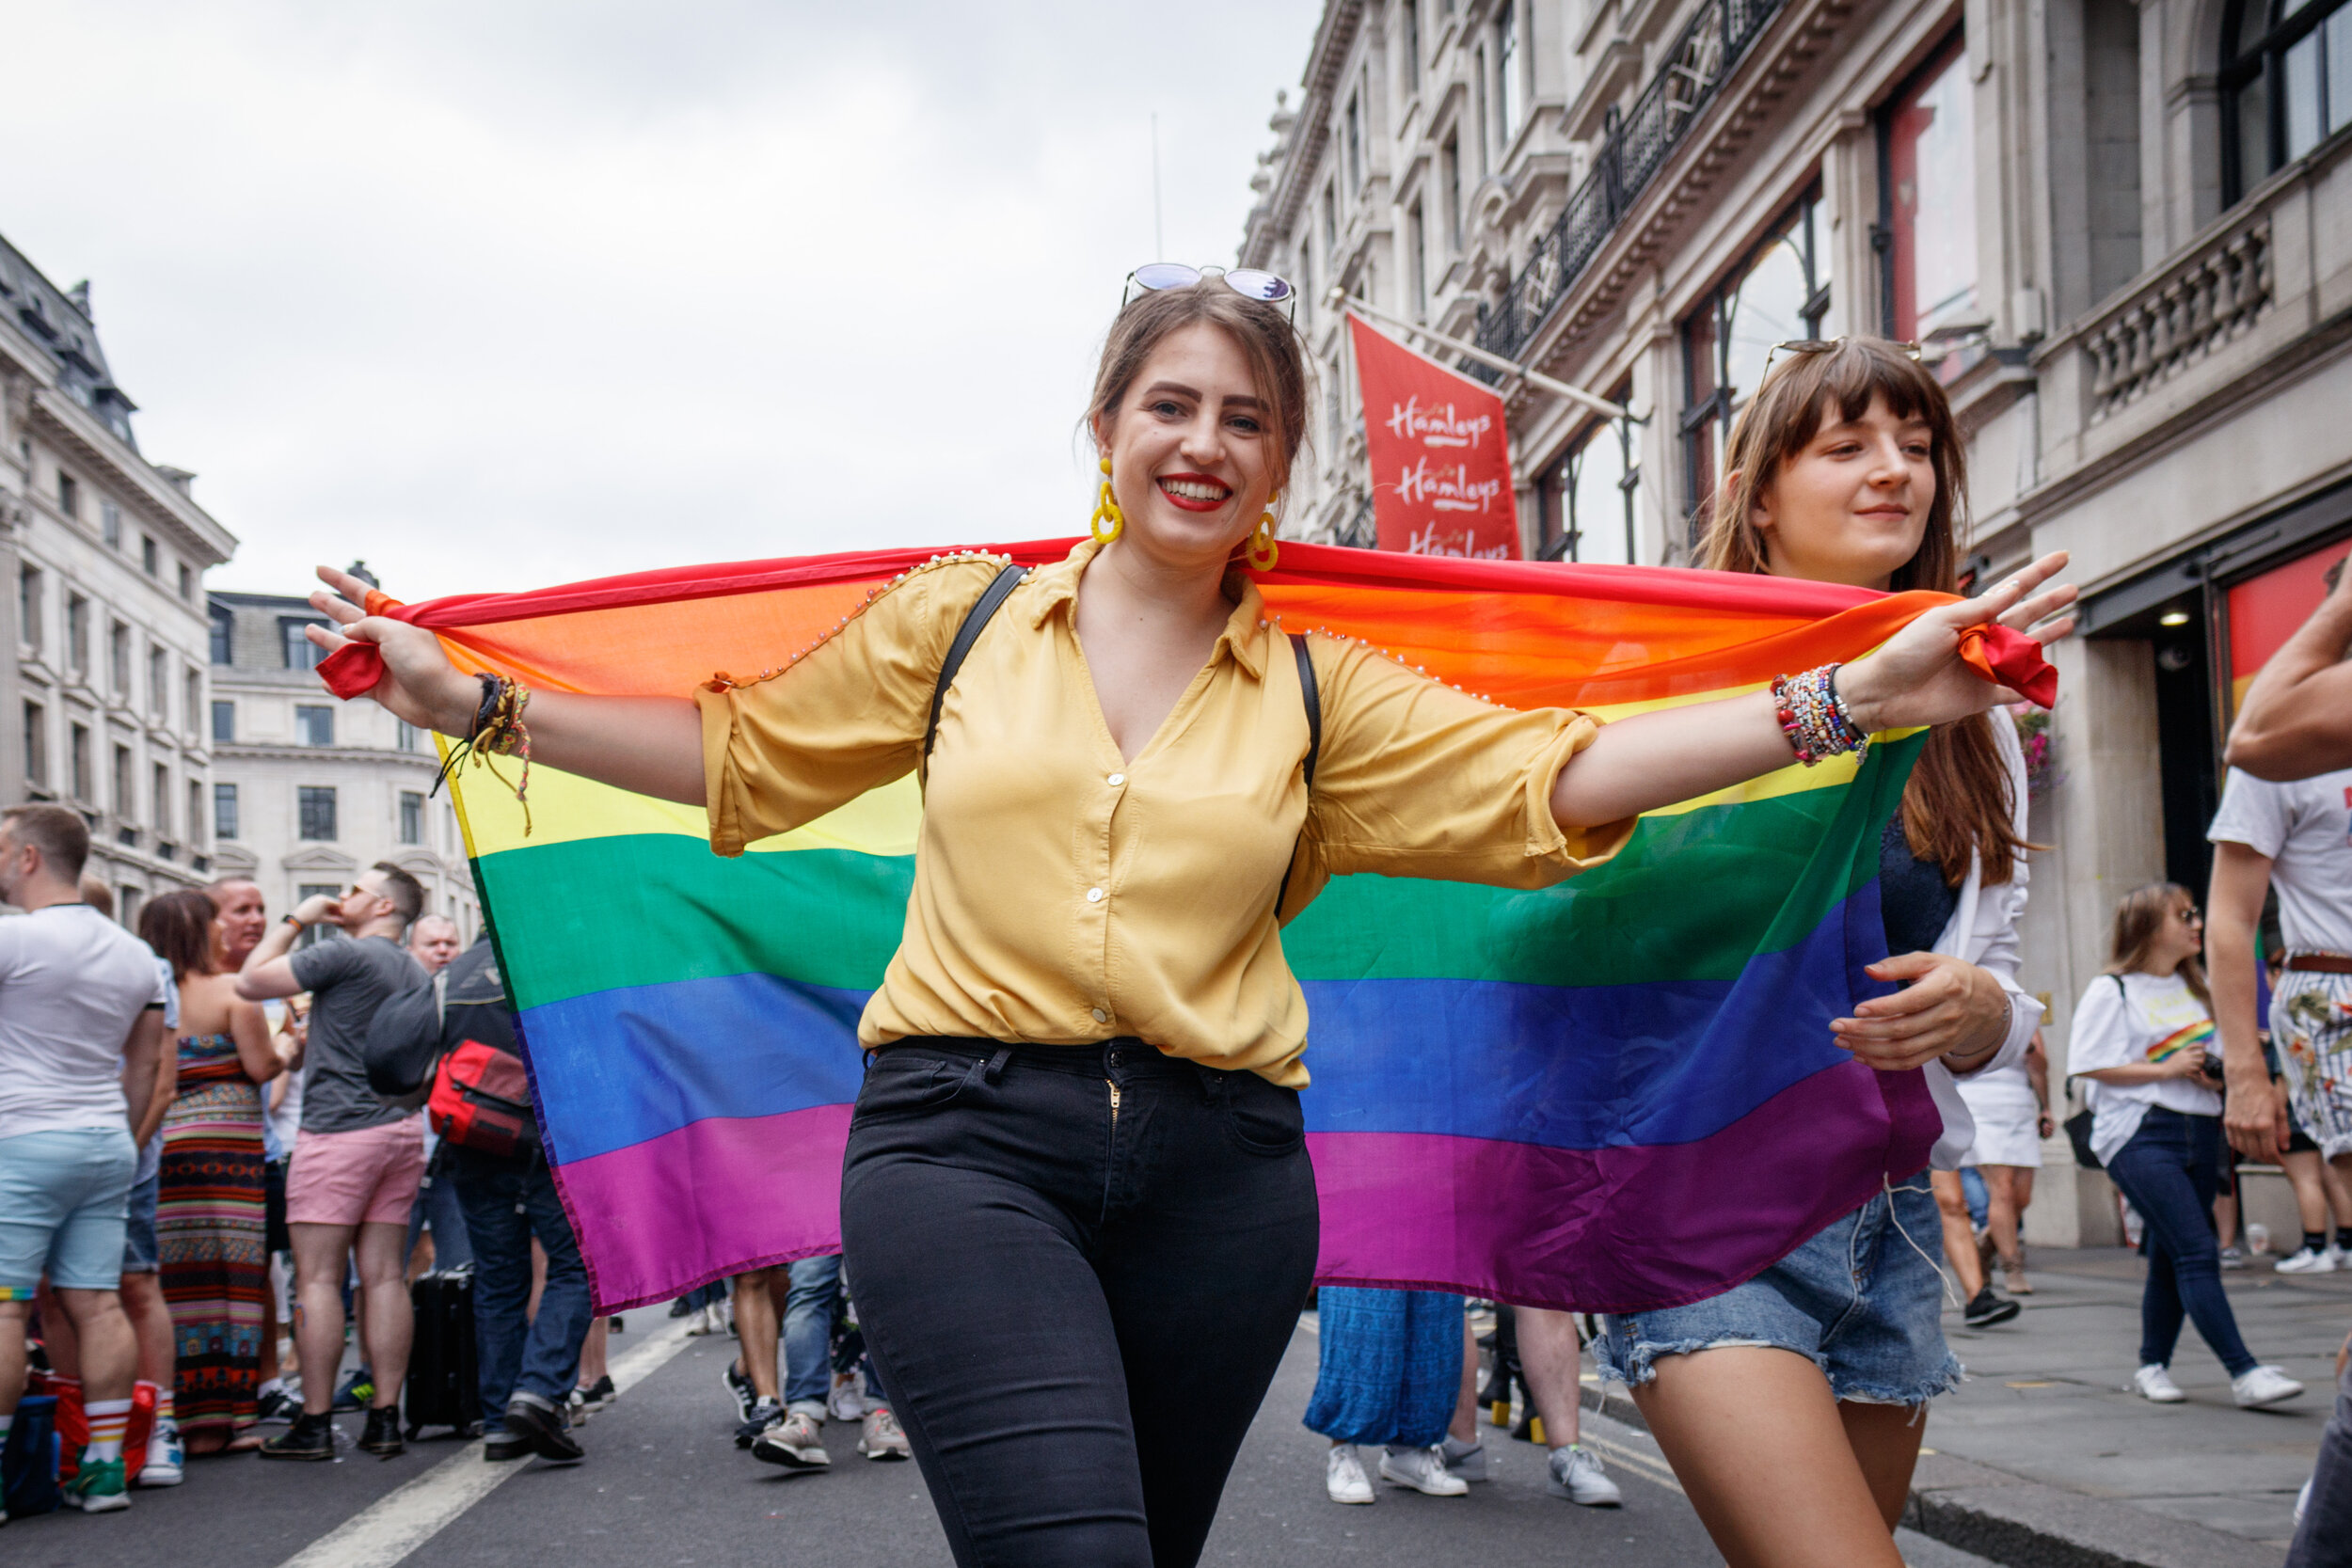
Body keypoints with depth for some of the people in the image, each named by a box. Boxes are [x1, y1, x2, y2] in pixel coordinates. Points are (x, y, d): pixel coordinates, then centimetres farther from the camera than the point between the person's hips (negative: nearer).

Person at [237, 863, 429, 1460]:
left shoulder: (347, 954, -9)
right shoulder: (414, 973, 17)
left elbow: (250, 981, -7)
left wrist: (296, 919, 2)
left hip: (338, 1131, -8)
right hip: (399, 1134, 8)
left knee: (318, 1279, -4)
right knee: (384, 1276, 6)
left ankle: (315, 1424, -5)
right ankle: (385, 1417, 5)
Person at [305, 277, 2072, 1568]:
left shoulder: (1320, 689, 11)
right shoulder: (961, 617, 10)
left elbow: (1549, 779, 2)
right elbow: (744, 750, 16)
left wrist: (1855, 698, -6)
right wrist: (474, 700, 13)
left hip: (1215, 1174, 3)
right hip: (967, 1144, -2)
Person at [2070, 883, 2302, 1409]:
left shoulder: (2196, 987, 19)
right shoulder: (2111, 991, -4)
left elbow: (2213, 1051, 29)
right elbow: (2095, 1067, -9)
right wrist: (2169, 1069, -14)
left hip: (2199, 1130, 7)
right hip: (2140, 1134, -7)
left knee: (2170, 1258, 9)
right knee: (2197, 1252, -16)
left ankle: (2153, 1366, 19)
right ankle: (2243, 1373, -20)